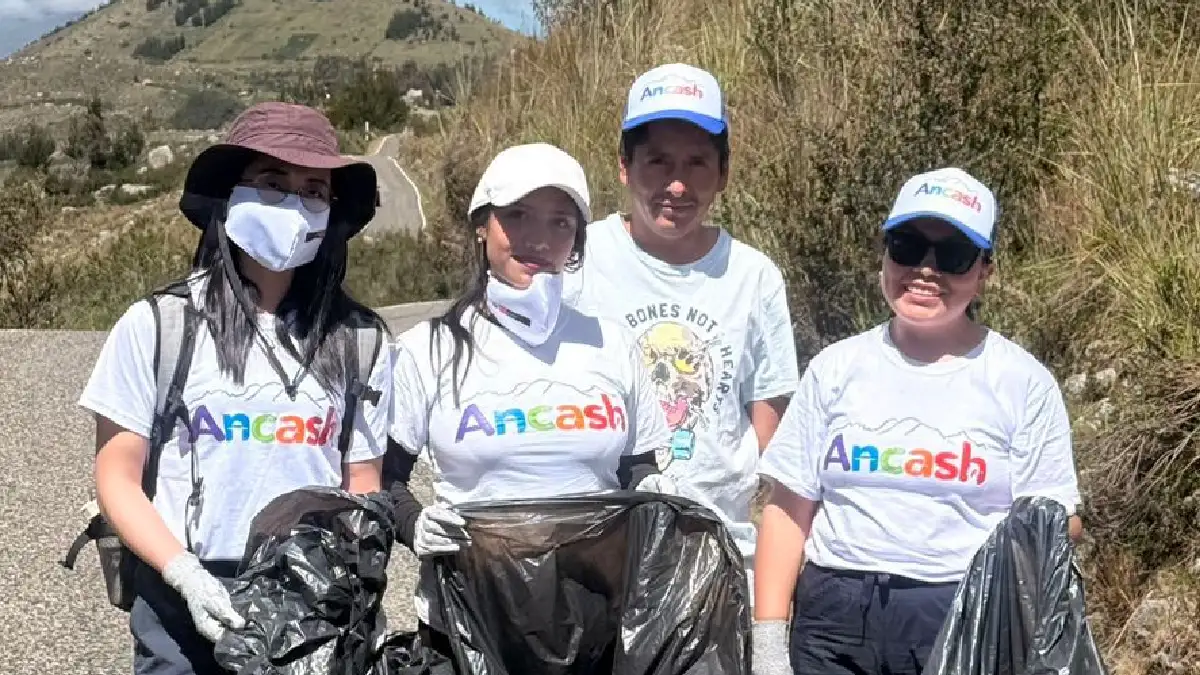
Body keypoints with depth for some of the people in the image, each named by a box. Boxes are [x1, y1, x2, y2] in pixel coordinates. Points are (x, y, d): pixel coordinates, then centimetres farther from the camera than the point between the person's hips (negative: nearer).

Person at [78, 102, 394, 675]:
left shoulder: (357, 338, 1)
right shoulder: (158, 325, -4)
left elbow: (363, 488, 5)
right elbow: (118, 480, -2)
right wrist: (185, 575, -15)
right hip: (186, 608, -1)